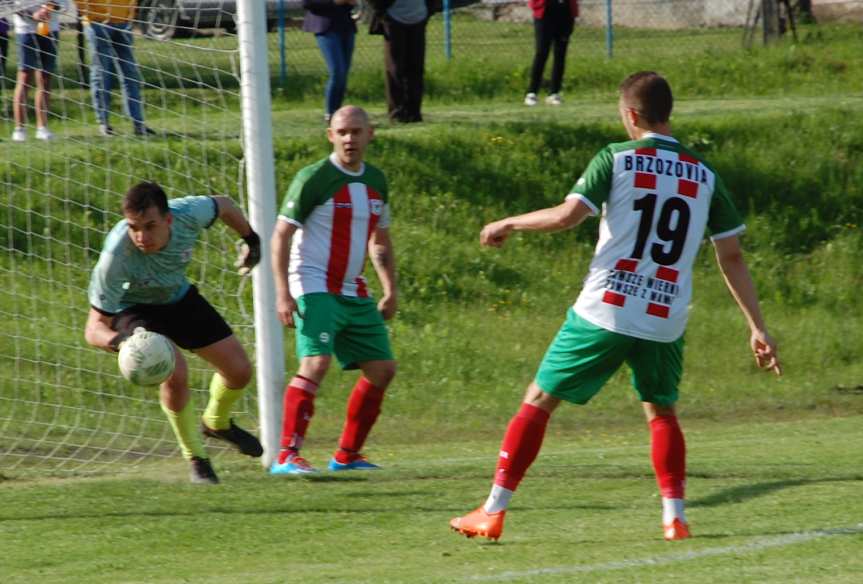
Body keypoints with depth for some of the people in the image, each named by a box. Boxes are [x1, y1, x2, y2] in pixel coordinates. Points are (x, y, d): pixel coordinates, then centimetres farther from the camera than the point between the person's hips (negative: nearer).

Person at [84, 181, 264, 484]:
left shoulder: (188, 213, -32)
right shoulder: (116, 257, -41)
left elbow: (224, 206, -5)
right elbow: (94, 327, -34)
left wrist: (251, 239, 13)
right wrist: (117, 340, -57)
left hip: (179, 297, 5)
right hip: (135, 308, -5)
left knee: (239, 371, 6)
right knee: (175, 374, -28)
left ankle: (217, 423, 40)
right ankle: (196, 459, -5)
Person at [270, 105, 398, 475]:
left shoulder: (375, 182, 12)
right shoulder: (313, 179, -10)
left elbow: (381, 242, 24)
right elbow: (281, 236, -11)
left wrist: (390, 291, 14)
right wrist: (283, 294, -19)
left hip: (354, 293, 8)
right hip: (315, 288, -8)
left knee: (382, 368, 6)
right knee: (316, 362, -24)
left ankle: (347, 455, 18)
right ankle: (287, 456, -25)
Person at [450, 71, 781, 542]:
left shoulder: (617, 158, -3)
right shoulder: (705, 176, 8)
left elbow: (567, 215, -13)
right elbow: (731, 257, 9)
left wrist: (507, 224, 3)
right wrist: (757, 327, 12)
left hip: (605, 311, -3)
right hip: (666, 321, 3)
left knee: (538, 401, 7)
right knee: (661, 412, 24)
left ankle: (492, 513, 5)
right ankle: (674, 516, 8)